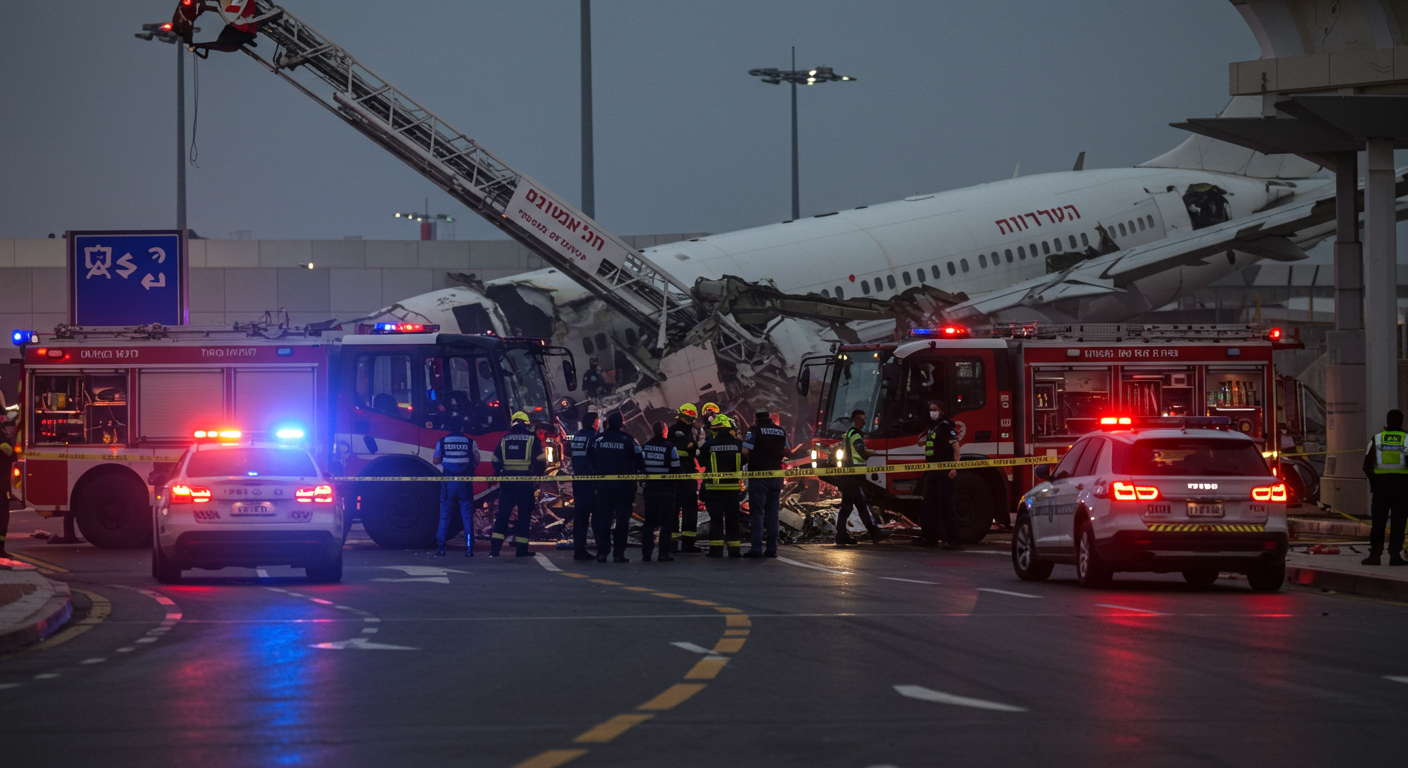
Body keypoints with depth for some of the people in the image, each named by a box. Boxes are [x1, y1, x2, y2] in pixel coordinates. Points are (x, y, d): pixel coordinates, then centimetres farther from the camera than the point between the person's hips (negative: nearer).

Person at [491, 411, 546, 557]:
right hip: (526, 482, -3)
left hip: (507, 481, 3)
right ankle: (521, 549, 1)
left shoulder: (504, 440, 8)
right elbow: (541, 461, -4)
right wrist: (536, 476, 10)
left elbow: (496, 462, 11)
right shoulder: (532, 439, -2)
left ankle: (495, 548, -4)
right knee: (524, 515, 4)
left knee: (503, 513, 4)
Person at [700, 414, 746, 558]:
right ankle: (734, 549, 9)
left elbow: (702, 462, 4)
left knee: (715, 519, 2)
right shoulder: (738, 444, -3)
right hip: (733, 488, 2)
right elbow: (744, 462, 10)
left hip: (714, 488, -2)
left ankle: (715, 549, -2)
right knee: (732, 519, 9)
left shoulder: (709, 445, -9)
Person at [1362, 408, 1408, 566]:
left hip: (1381, 482, 1)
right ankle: (1395, 555, -3)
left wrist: (1373, 481, 18)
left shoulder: (1377, 439, 4)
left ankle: (1375, 555, 1)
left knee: (1378, 521, 6)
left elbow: (1367, 466, 5)